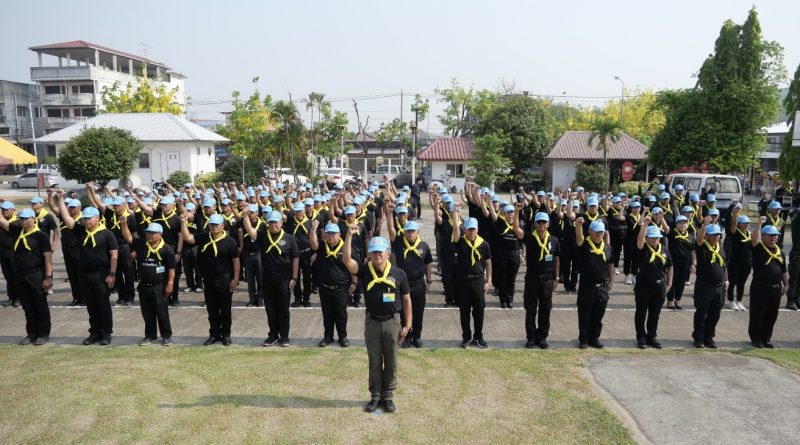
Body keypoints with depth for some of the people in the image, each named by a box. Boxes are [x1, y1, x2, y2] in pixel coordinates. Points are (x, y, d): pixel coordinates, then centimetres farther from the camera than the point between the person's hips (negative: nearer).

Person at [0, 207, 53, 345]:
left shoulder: (40, 235, -8)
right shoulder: (17, 231, 9)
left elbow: (48, 257, -11)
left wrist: (48, 277, -17)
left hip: (37, 276, -6)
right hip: (20, 276, 6)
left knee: (41, 306, 5)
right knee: (27, 307, 13)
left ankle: (44, 334, 14)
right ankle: (31, 334, 22)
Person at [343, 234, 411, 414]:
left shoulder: (398, 273, -6)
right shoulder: (365, 271, -6)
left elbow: (406, 300, 1)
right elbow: (346, 260, -22)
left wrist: (407, 324, -3)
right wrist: (349, 235, -31)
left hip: (392, 322, 0)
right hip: (372, 322, 1)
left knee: (391, 362, 10)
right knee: (374, 362, 11)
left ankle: (388, 396, 24)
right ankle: (375, 396, 25)